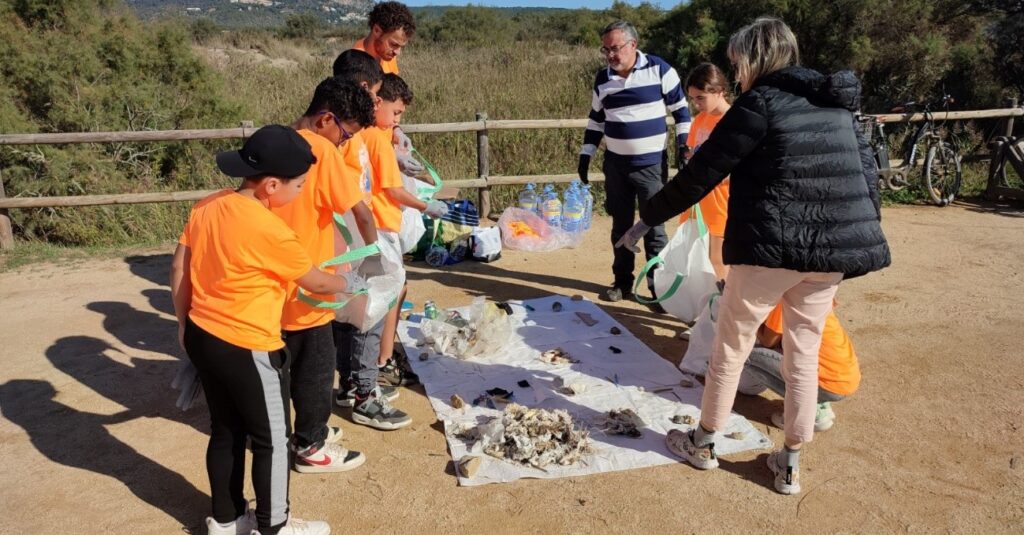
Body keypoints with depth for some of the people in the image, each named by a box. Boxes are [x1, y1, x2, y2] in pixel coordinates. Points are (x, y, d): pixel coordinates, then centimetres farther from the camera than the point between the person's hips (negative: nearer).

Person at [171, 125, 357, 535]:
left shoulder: (207, 207, 0)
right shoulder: (269, 230, -22)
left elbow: (179, 268, 7)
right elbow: (315, 282, -10)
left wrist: (183, 325, 18)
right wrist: (347, 284, 11)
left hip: (202, 338, 8)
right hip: (247, 350, -8)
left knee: (226, 432, 21)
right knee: (271, 440, 9)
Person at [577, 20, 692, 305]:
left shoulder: (659, 69, -8)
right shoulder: (602, 79, 4)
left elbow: (680, 108, 0)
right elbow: (596, 120, 14)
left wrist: (684, 143, -7)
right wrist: (585, 156, 10)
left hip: (650, 164, -4)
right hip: (615, 164, 4)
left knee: (654, 227, -2)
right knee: (621, 225, 12)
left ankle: (658, 287, 8)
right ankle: (622, 281, 24)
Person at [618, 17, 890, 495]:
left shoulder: (760, 102, -8)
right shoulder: (834, 103, 13)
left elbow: (702, 172, -9)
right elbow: (867, 170, 15)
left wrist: (648, 217, -1)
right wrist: (864, 233, 24)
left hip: (772, 244, -6)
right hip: (833, 247, 7)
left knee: (732, 342, 10)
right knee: (804, 352, 15)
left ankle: (704, 444, 25)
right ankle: (790, 463, 23)